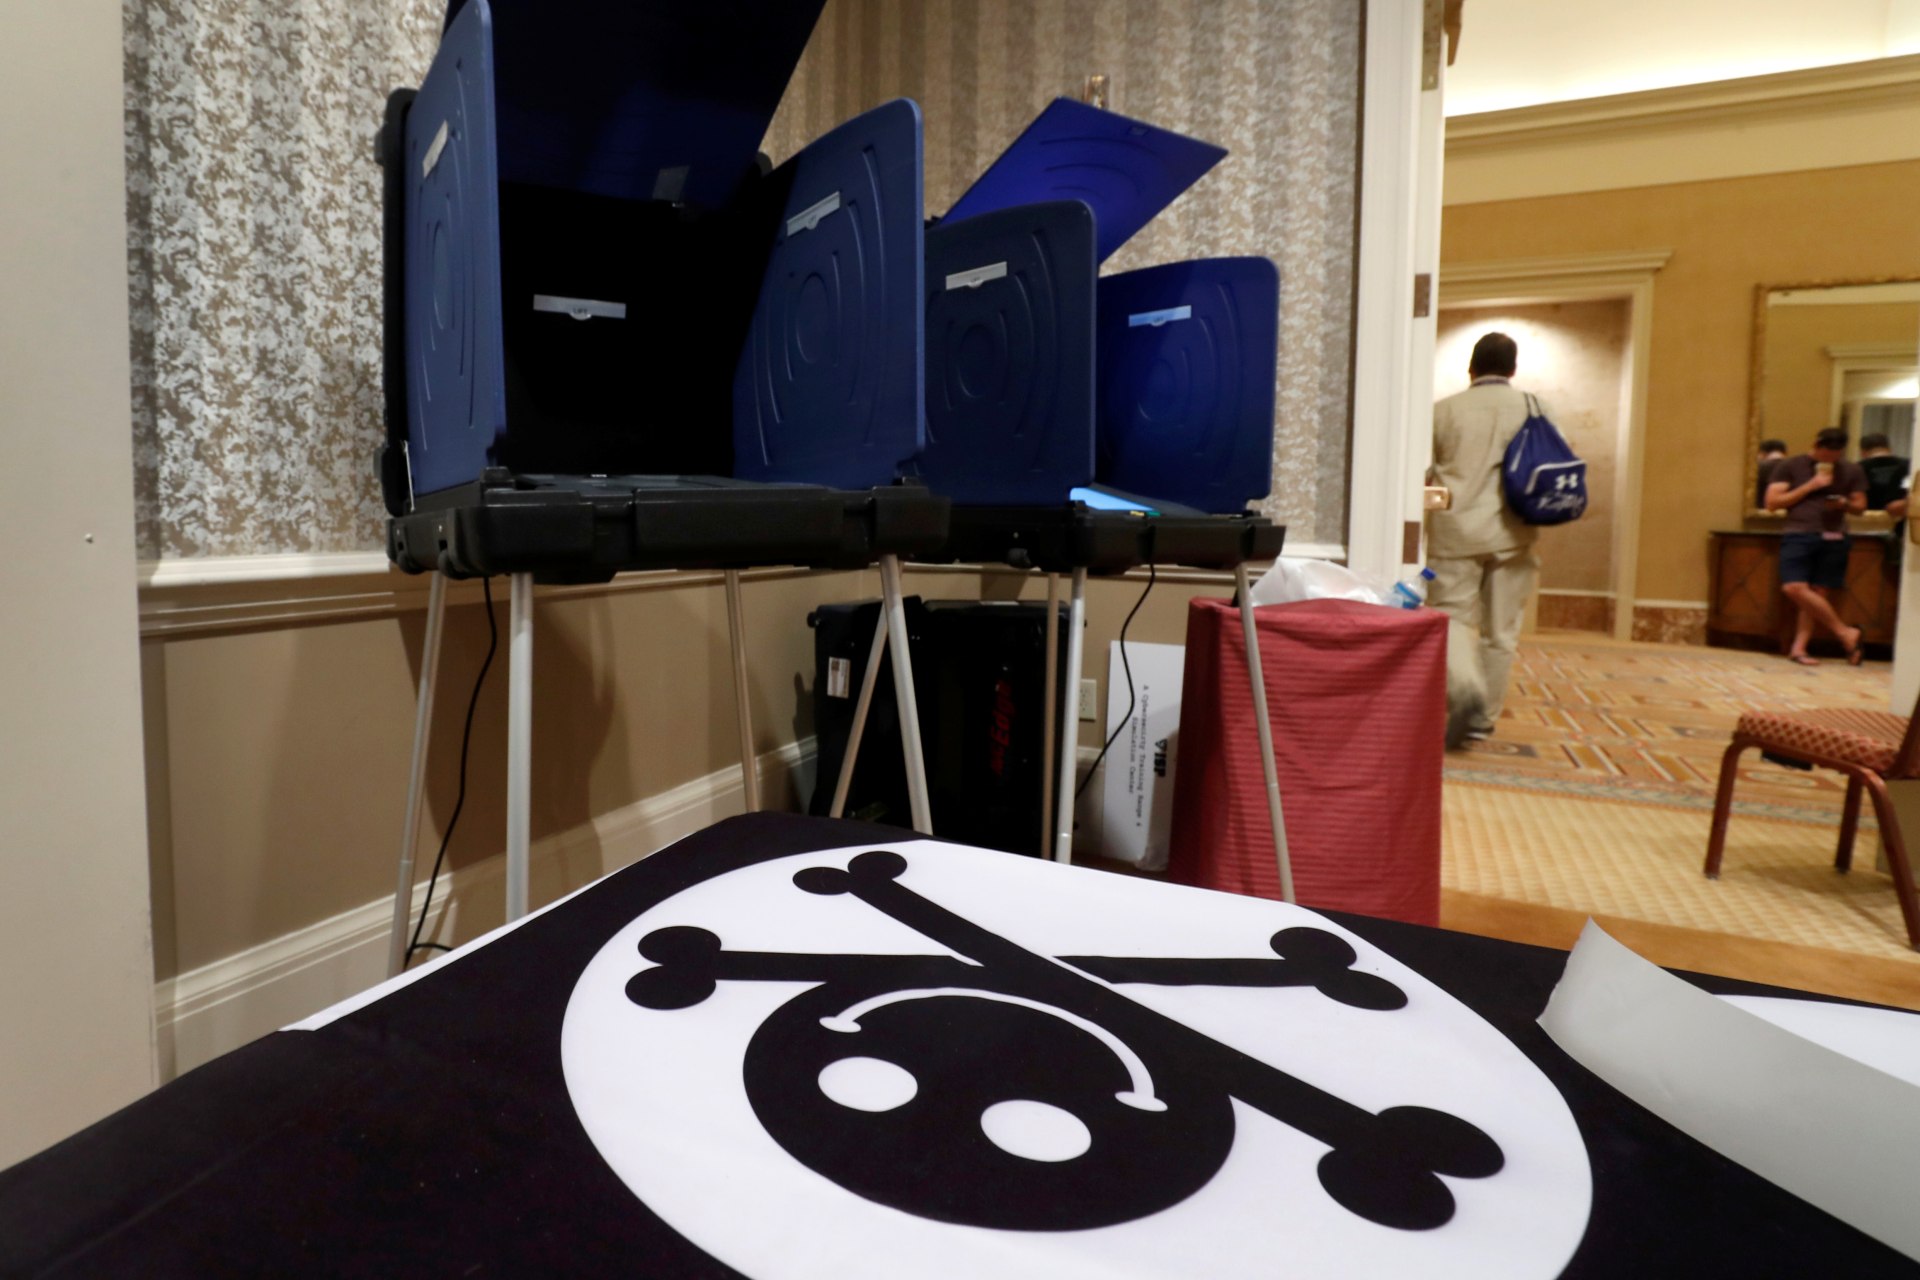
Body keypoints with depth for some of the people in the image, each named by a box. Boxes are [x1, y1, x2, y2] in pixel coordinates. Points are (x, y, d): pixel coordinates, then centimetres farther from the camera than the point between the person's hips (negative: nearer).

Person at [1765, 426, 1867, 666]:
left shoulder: (1852, 470, 13)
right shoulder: (1789, 466, 5)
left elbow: (1860, 506, 20)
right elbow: (1772, 503, 0)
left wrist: (1844, 504, -4)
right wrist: (1810, 486, -7)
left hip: (1833, 538, 2)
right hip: (1799, 535, -2)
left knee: (1819, 593, -4)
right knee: (1794, 588, -18)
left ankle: (1799, 647, -1)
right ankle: (1845, 633, -4)